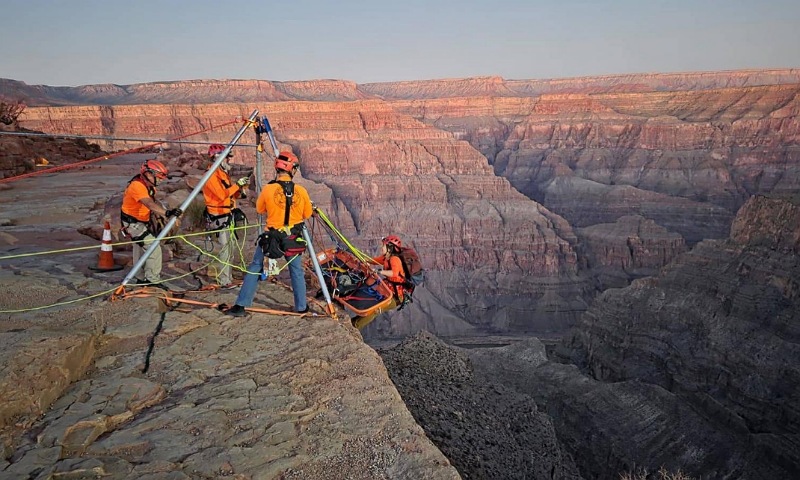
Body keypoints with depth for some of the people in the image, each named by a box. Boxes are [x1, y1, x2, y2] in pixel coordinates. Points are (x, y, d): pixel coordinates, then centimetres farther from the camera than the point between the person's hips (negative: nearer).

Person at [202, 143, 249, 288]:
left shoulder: (223, 174, 16)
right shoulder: (212, 176, -14)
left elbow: (231, 195, 17)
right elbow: (222, 195, -24)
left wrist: (241, 188, 1)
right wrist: (237, 184, -17)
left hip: (227, 218, 10)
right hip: (218, 219, -10)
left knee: (229, 250, 14)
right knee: (223, 251, -8)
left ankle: (228, 278, 22)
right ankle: (223, 281, -3)